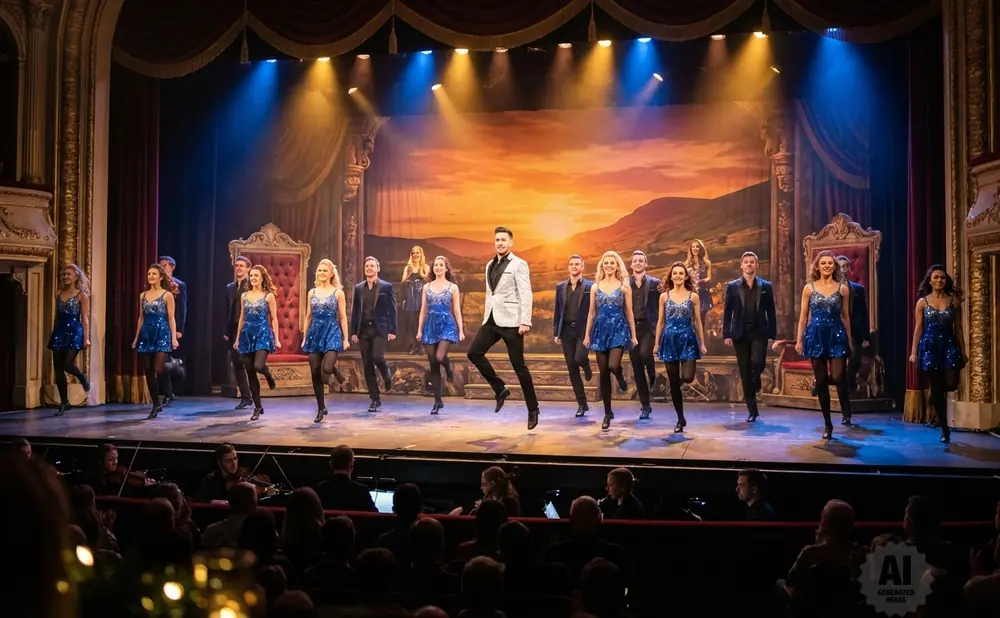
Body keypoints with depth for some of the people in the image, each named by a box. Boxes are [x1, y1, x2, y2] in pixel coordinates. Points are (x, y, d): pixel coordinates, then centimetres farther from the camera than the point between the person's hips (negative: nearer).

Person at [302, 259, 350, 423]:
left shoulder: (338, 292, 0)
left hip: (332, 332, -4)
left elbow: (343, 317, 0)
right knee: (315, 374, 3)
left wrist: (345, 339, -4)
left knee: (327, 368, -22)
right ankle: (321, 409, 15)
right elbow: (308, 317, 13)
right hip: (315, 333, 4)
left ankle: (335, 371, 17)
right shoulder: (312, 292, 10)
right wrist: (304, 338, 10)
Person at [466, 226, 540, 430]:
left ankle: (532, 409, 10)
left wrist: (525, 321, -19)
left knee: (518, 365, -3)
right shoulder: (490, 265, 15)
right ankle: (500, 389, 10)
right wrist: (486, 317, 16)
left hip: (510, 321, -7)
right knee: (474, 352, -4)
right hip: (492, 320, 7)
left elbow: (526, 295, -12)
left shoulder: (518, 264, -6)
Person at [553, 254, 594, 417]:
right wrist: (556, 332, 5)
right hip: (567, 331, 3)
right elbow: (557, 311, 11)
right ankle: (582, 404, 12)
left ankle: (587, 366, 15)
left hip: (583, 330, -3)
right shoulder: (560, 286, 11)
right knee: (572, 369, 3)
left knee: (580, 358, -25)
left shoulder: (591, 286, 1)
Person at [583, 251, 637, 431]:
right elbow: (592, 313, 10)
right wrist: (587, 335, 7)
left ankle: (620, 376, 18)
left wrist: (633, 335, 0)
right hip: (601, 331, 3)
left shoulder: (624, 286, 2)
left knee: (613, 365, -23)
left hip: (619, 330, -2)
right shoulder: (595, 286, 8)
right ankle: (607, 413, 14)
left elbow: (629, 312, 3)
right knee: (603, 374, 3)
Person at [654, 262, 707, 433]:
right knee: (674, 383, 4)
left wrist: (702, 343, 2)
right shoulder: (664, 296, 5)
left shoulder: (693, 296, 3)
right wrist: (657, 343, 5)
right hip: (670, 341, 1)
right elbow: (660, 321, 8)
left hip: (688, 340, -1)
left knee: (687, 378, -18)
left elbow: (698, 321, 5)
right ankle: (681, 419, 16)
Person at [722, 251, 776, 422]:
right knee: (744, 373, 2)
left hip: (759, 333, 0)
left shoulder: (766, 286, 5)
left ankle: (756, 381, 17)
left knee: (758, 363, -21)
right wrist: (726, 334, -4)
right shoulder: (732, 286, 4)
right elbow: (727, 312, 3)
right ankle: (752, 411, 10)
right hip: (740, 334, 1)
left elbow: (771, 312, 4)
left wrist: (773, 335, -2)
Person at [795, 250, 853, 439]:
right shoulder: (809, 288, 4)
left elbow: (845, 316, 9)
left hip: (836, 336, -1)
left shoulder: (843, 289, 5)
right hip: (816, 337, 1)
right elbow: (803, 316, 5)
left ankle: (846, 413, 12)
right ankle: (827, 424, 13)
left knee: (838, 377, -15)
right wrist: (799, 340, 0)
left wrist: (849, 340, 10)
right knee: (821, 381, 4)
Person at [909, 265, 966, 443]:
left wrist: (963, 352, 4)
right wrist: (914, 352, -3)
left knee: (950, 384, -17)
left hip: (949, 346, 0)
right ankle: (944, 428, 15)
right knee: (936, 389, 3)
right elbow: (918, 329, 2)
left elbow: (958, 329, 6)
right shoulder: (922, 302, 3)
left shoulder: (954, 301, 5)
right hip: (930, 347, 0)